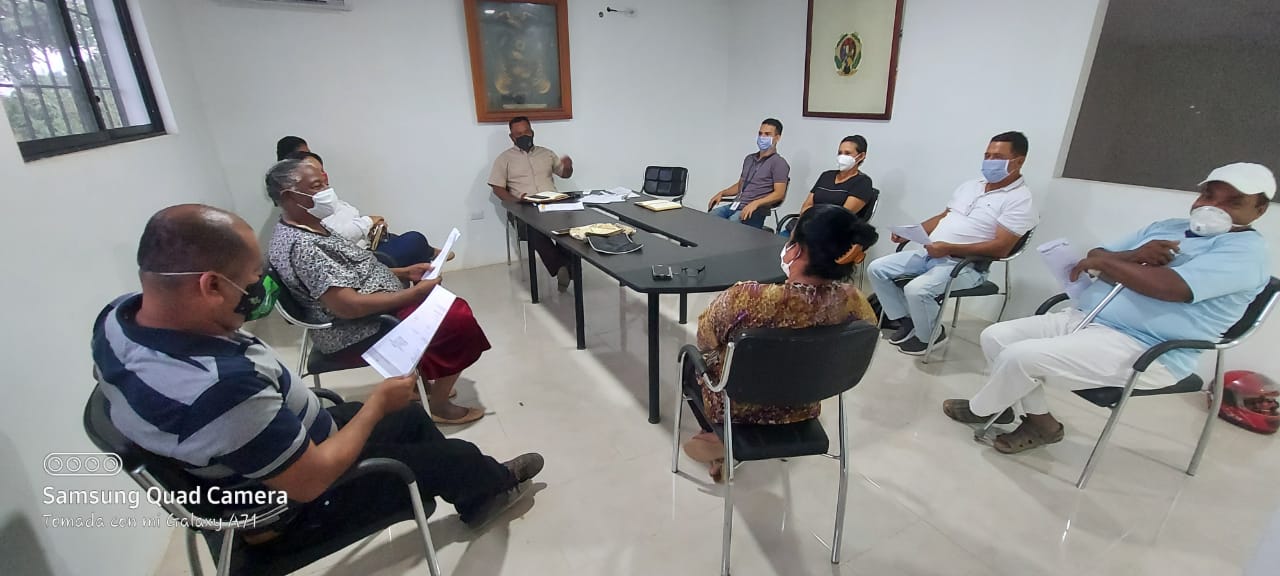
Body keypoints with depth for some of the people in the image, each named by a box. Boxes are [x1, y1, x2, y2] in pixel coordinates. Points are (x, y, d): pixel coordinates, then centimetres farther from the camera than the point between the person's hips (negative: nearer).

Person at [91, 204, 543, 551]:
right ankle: (495, 482, 44)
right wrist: (377, 403, -17)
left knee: (410, 416, 22)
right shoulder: (222, 388, -44)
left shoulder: (120, 314, -15)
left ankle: (477, 493, 43)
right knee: (454, 458, 9)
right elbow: (311, 480, -30)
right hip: (297, 508, -8)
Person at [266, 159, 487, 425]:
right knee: (458, 320, -15)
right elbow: (347, 306, -30)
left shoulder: (307, 228, 8)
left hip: (377, 306, 11)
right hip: (360, 333, -11)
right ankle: (438, 406, 0)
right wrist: (416, 292, -25)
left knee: (452, 306, 18)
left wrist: (404, 272, 6)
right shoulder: (301, 247, -24)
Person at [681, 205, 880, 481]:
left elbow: (705, 341, -17)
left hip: (739, 408, -4)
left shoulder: (748, 298, -38)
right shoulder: (852, 300, -23)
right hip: (801, 409, 4)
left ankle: (719, 440, 34)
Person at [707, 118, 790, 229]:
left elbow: (779, 194, -11)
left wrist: (755, 203, -24)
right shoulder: (749, 158, 22)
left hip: (755, 211, -7)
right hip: (734, 205, 7)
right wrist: (722, 193, 11)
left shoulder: (779, 163, -1)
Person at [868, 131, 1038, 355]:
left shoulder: (1020, 200, -8)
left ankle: (930, 336, -3)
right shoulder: (970, 186, 16)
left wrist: (949, 248, -23)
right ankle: (904, 319, 9)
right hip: (929, 253, 8)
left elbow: (1001, 248, -17)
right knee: (877, 269, -4)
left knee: (917, 289, -33)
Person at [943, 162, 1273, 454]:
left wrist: (1105, 261, -10)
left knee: (1020, 357, -26)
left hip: (1141, 352, -9)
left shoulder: (1246, 251, -5)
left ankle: (981, 409, 5)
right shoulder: (1165, 228, 19)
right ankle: (1039, 421, 6)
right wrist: (1132, 257, -10)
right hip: (1080, 319, 9)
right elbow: (1095, 258, 12)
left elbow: (1169, 286, -23)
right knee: (995, 336, -4)